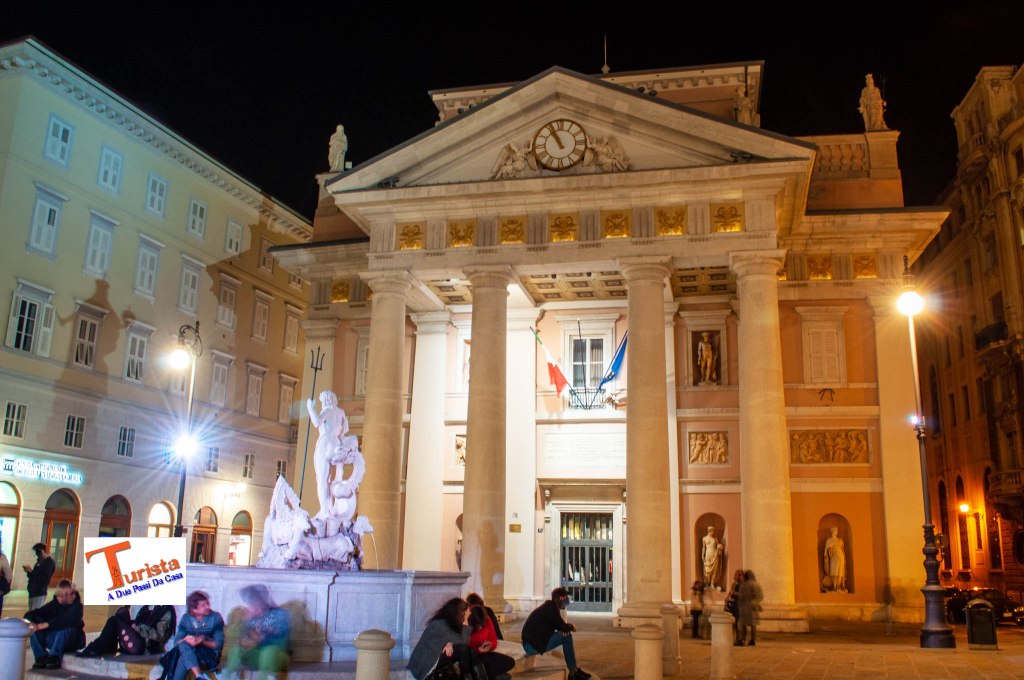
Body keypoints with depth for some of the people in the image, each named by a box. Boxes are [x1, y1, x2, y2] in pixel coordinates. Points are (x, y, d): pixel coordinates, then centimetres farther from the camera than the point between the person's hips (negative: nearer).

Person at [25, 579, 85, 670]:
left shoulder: (77, 606, -14)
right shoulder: (54, 603, 0)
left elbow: (67, 621, -34)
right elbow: (31, 613, -9)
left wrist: (45, 625, -41)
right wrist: (29, 621, -33)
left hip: (71, 642, -5)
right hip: (51, 640, 5)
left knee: (65, 626, -36)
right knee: (34, 625, -14)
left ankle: (55, 657, -25)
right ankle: (41, 657, -15)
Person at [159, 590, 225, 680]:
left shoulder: (216, 617, -3)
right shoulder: (186, 618, 4)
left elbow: (218, 644, -5)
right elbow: (176, 641, 0)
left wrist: (202, 641, -23)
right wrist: (186, 639, -23)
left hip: (210, 657, -3)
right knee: (183, 644, -31)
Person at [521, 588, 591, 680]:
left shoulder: (550, 606, 10)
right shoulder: (551, 608, -18)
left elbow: (559, 625, 18)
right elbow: (563, 626, -17)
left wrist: (568, 627, -4)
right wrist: (572, 627, 4)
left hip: (535, 641, 10)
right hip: (533, 645, -10)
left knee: (566, 633, 11)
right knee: (566, 636, -14)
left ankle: (574, 670, 12)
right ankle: (573, 672, -4)